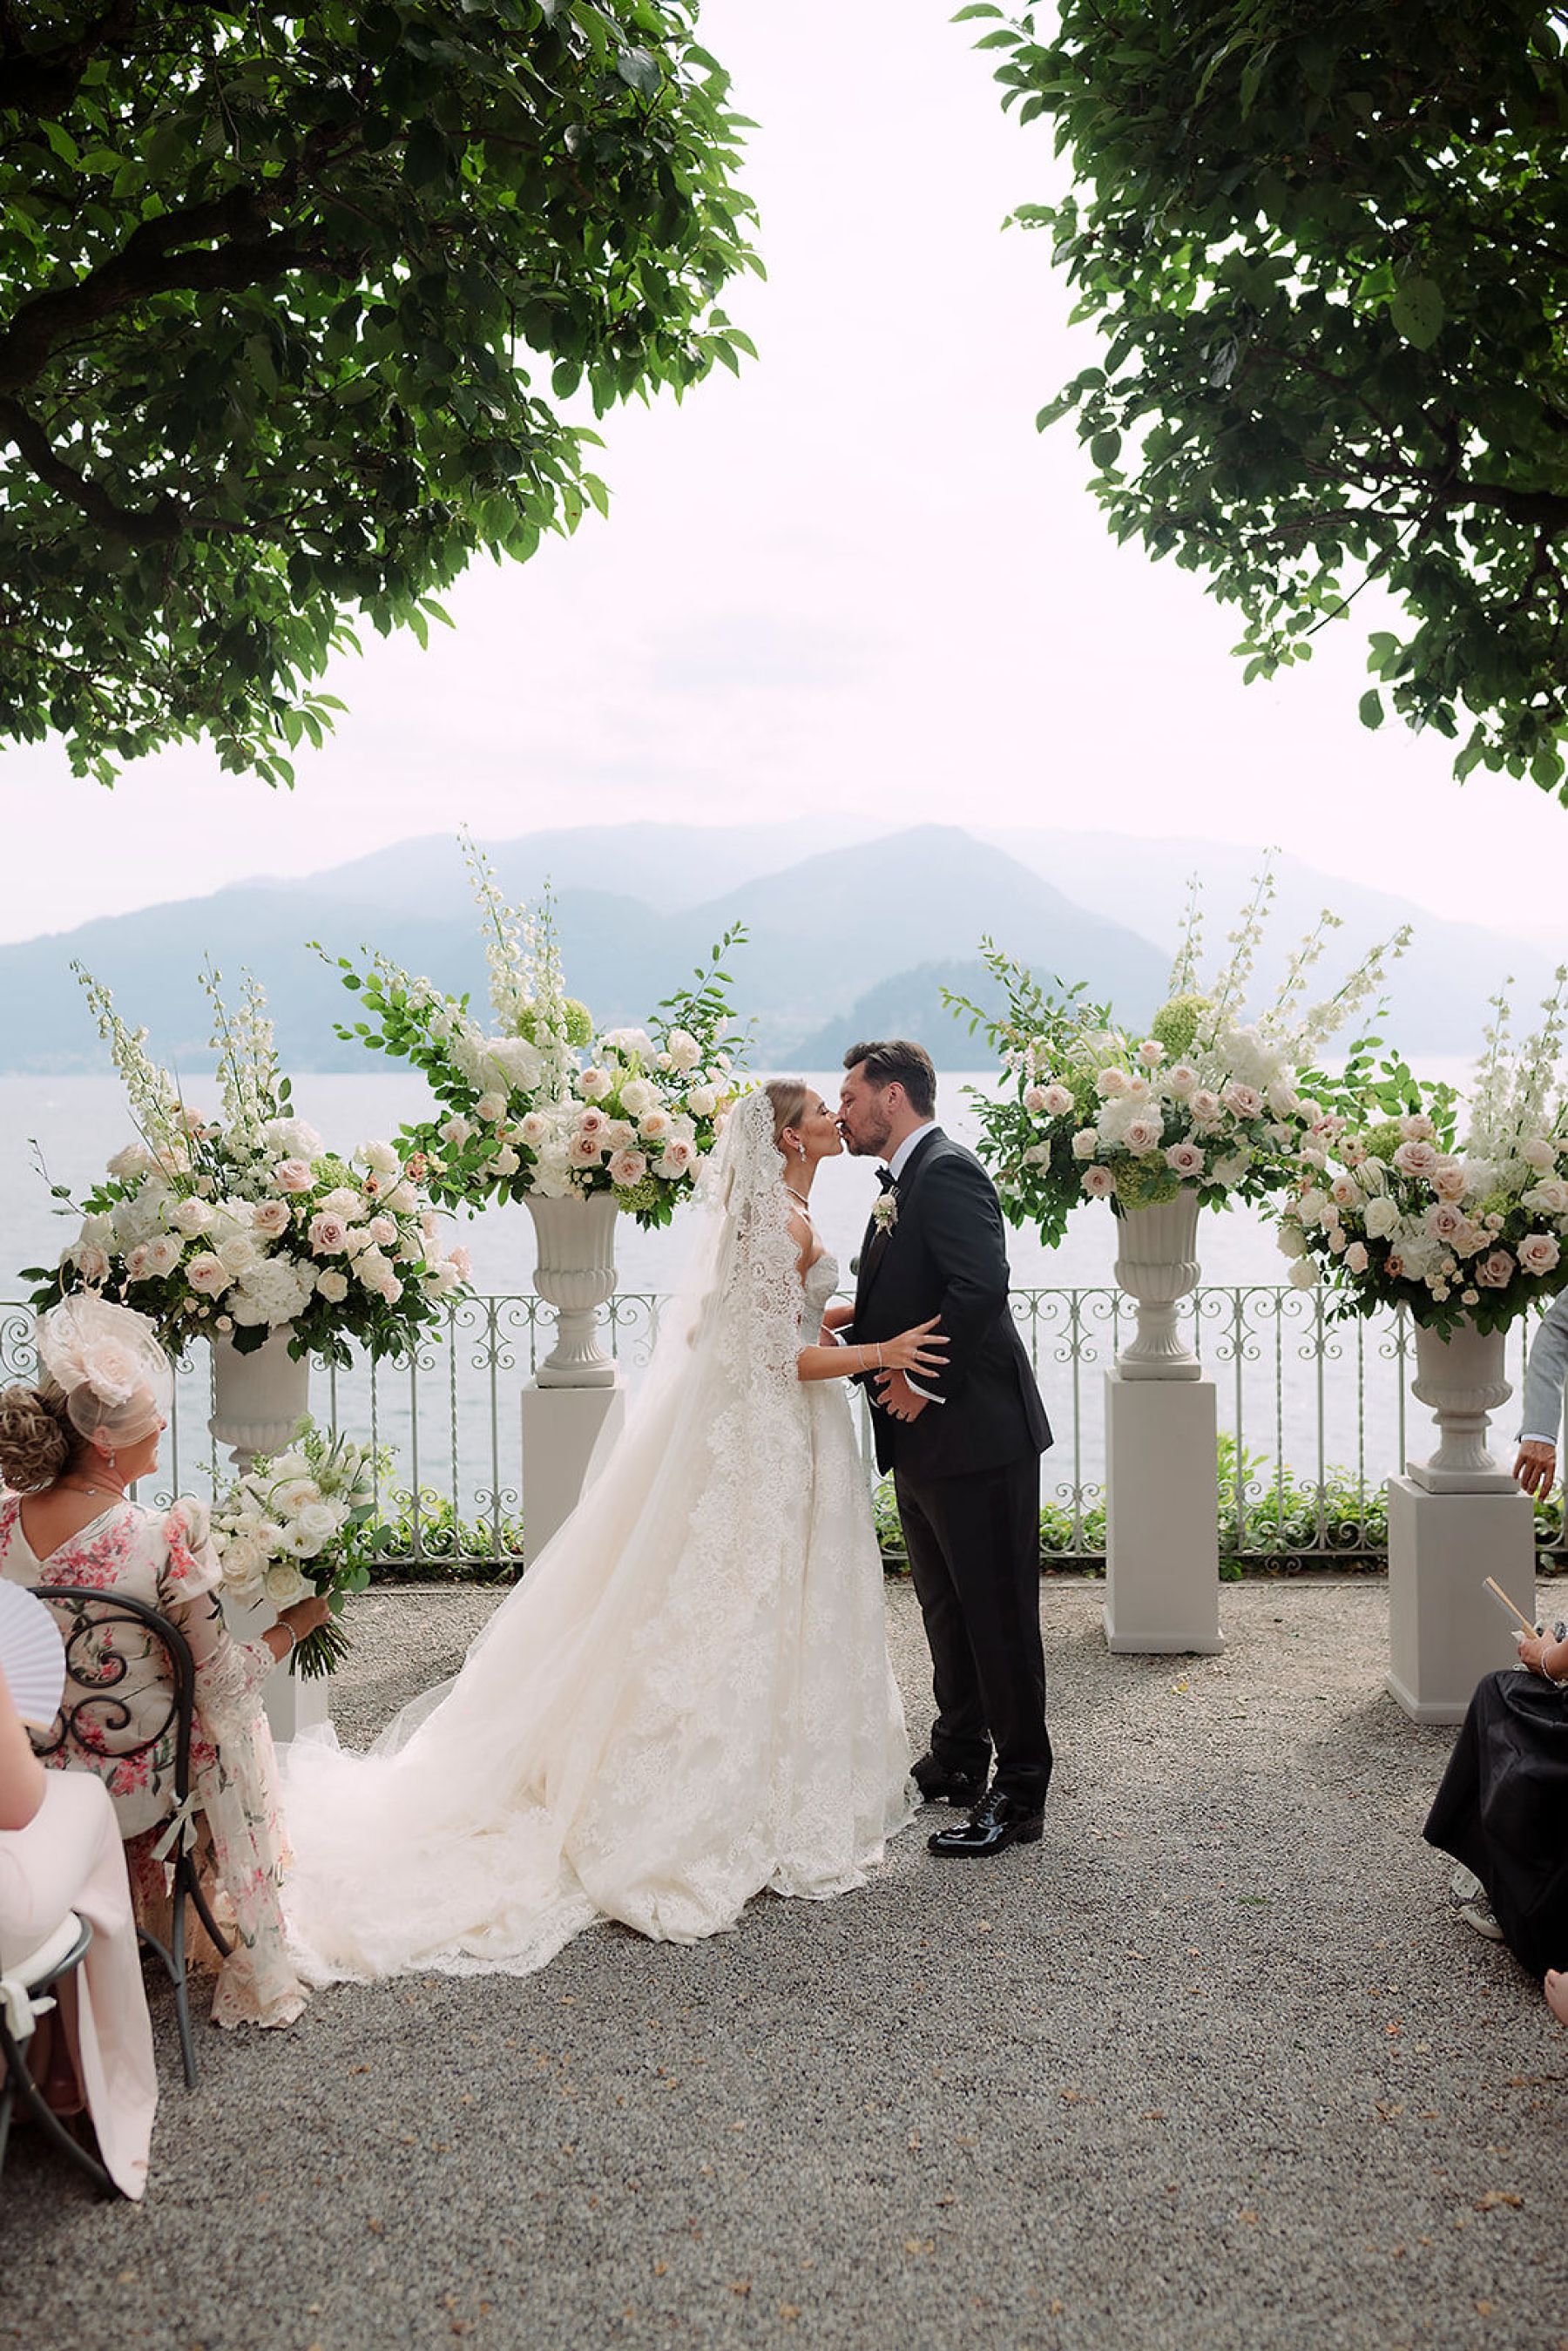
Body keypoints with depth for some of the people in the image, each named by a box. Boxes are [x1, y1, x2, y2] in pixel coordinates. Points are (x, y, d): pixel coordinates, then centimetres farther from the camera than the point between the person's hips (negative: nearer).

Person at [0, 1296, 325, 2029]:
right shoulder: (166, 1541, -29)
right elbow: (223, 1682, -19)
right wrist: (295, 1624, -3)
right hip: (141, 1786, -4)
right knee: (236, 1722, 28)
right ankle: (251, 1970, 37)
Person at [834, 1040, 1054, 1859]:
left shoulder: (947, 1172, -14)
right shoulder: (902, 1187, 17)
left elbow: (981, 1287, -26)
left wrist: (922, 1380, -21)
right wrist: (847, 1327, 2)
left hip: (976, 1431, -10)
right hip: (925, 1445, 11)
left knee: (998, 1616, -2)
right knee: (947, 1610, 20)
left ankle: (1019, 1795, 7)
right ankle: (957, 1763, 33)